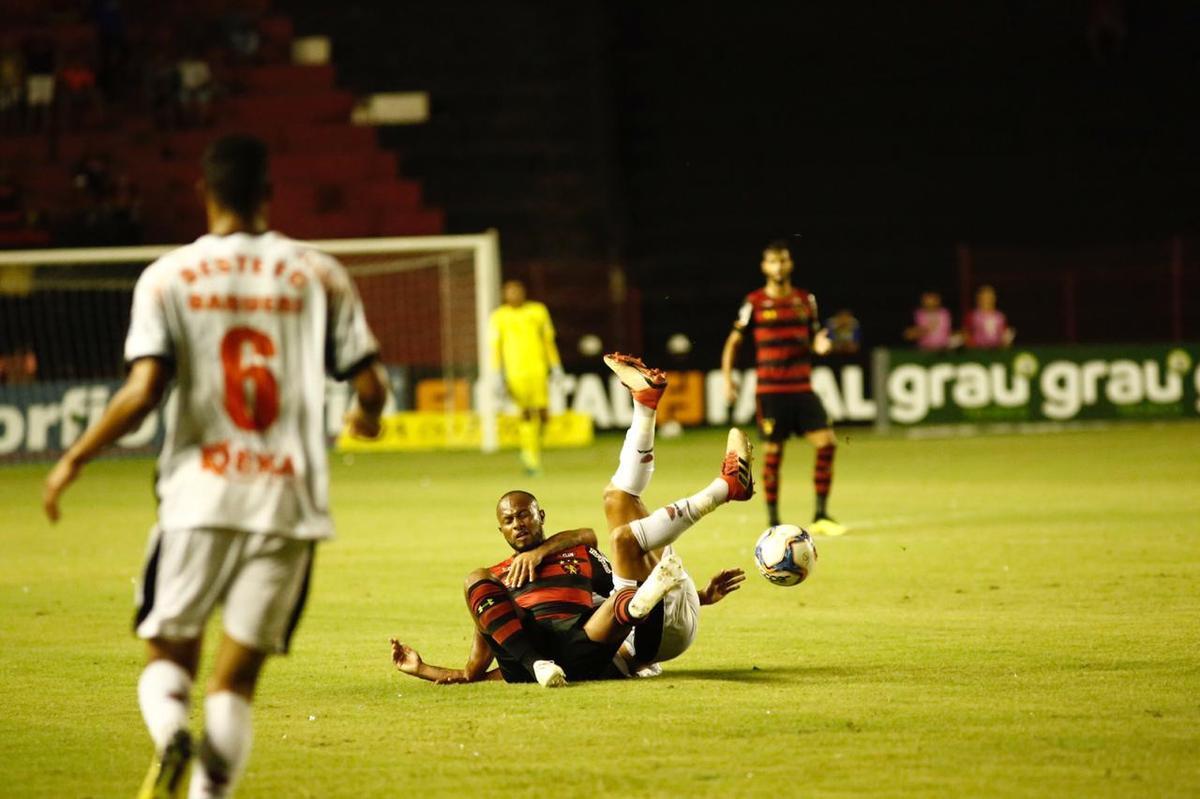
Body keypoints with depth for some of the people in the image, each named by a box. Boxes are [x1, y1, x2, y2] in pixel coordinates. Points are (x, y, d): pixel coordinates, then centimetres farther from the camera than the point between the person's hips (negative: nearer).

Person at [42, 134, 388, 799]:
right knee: (237, 674, 8)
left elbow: (142, 393, -10)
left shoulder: (167, 277, 0)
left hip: (199, 495, -1)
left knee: (169, 654, 10)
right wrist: (366, 417, 28)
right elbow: (369, 386, 4)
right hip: (288, 500, 1)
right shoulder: (318, 276, 5)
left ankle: (170, 738, -21)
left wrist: (74, 459, 3)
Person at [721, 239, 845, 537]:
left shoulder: (805, 300, 9)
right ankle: (773, 521, 9)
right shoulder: (754, 303, -1)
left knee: (826, 443, -8)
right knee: (772, 453, -2)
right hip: (770, 390, -3)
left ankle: (821, 516, 1)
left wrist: (819, 345, -5)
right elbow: (733, 342, 5)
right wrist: (727, 379, -4)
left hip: (802, 388, 3)